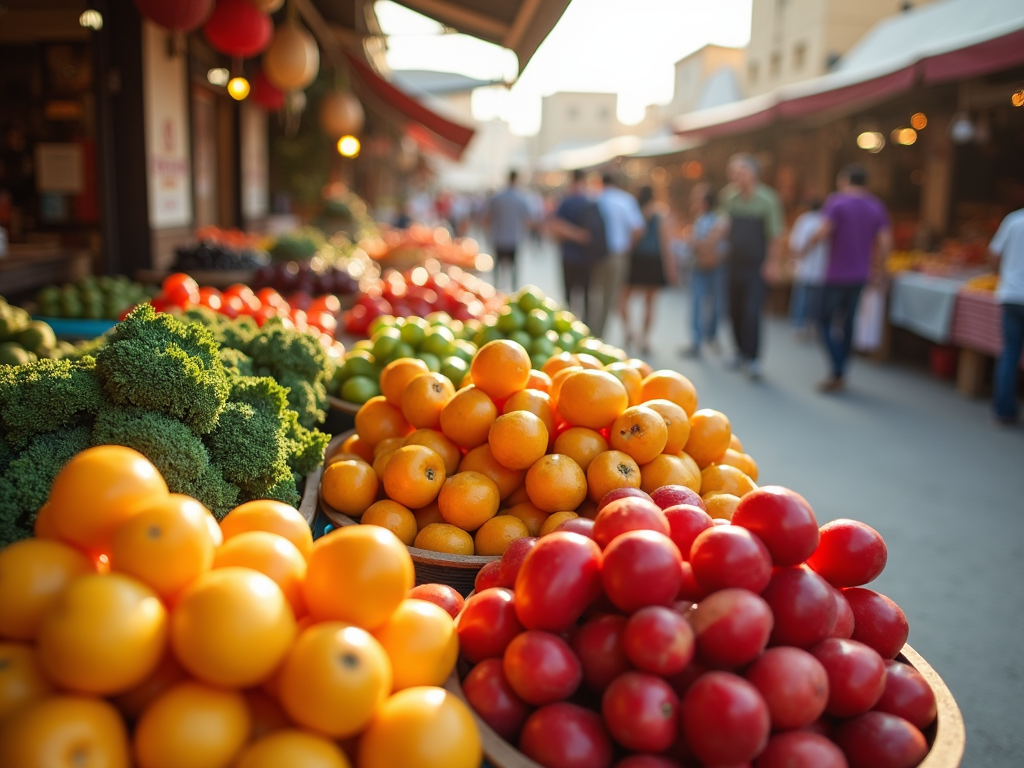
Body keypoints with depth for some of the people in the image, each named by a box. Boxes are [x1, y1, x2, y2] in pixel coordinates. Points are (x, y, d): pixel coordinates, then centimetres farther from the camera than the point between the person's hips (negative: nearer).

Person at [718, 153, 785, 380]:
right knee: (735, 310, 11)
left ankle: (753, 358, 0)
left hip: (756, 267, -5)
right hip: (734, 264, 5)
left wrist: (770, 263, -10)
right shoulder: (730, 198, 2)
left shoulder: (767, 199, -11)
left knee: (751, 312, -10)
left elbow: (776, 235, -9)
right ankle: (741, 351, 27)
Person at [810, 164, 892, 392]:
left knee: (826, 321, 1)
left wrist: (810, 243, -3)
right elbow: (885, 242, 0)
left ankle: (837, 373, -11)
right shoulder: (876, 206, 6)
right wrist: (876, 266, 13)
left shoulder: (836, 201, -9)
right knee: (847, 322, 15)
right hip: (860, 275, 6)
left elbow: (823, 232, -21)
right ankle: (841, 373, 21)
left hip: (837, 274, -6)